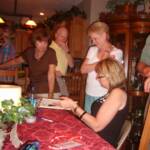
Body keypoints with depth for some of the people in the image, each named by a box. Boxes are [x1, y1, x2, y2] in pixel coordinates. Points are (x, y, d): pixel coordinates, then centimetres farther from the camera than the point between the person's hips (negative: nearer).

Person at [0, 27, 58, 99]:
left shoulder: (50, 53, -9)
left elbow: (51, 74, -14)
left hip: (47, 92, -4)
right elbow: (16, 61, 21)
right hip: (33, 92, 4)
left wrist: (50, 94, -20)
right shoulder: (29, 52, 4)